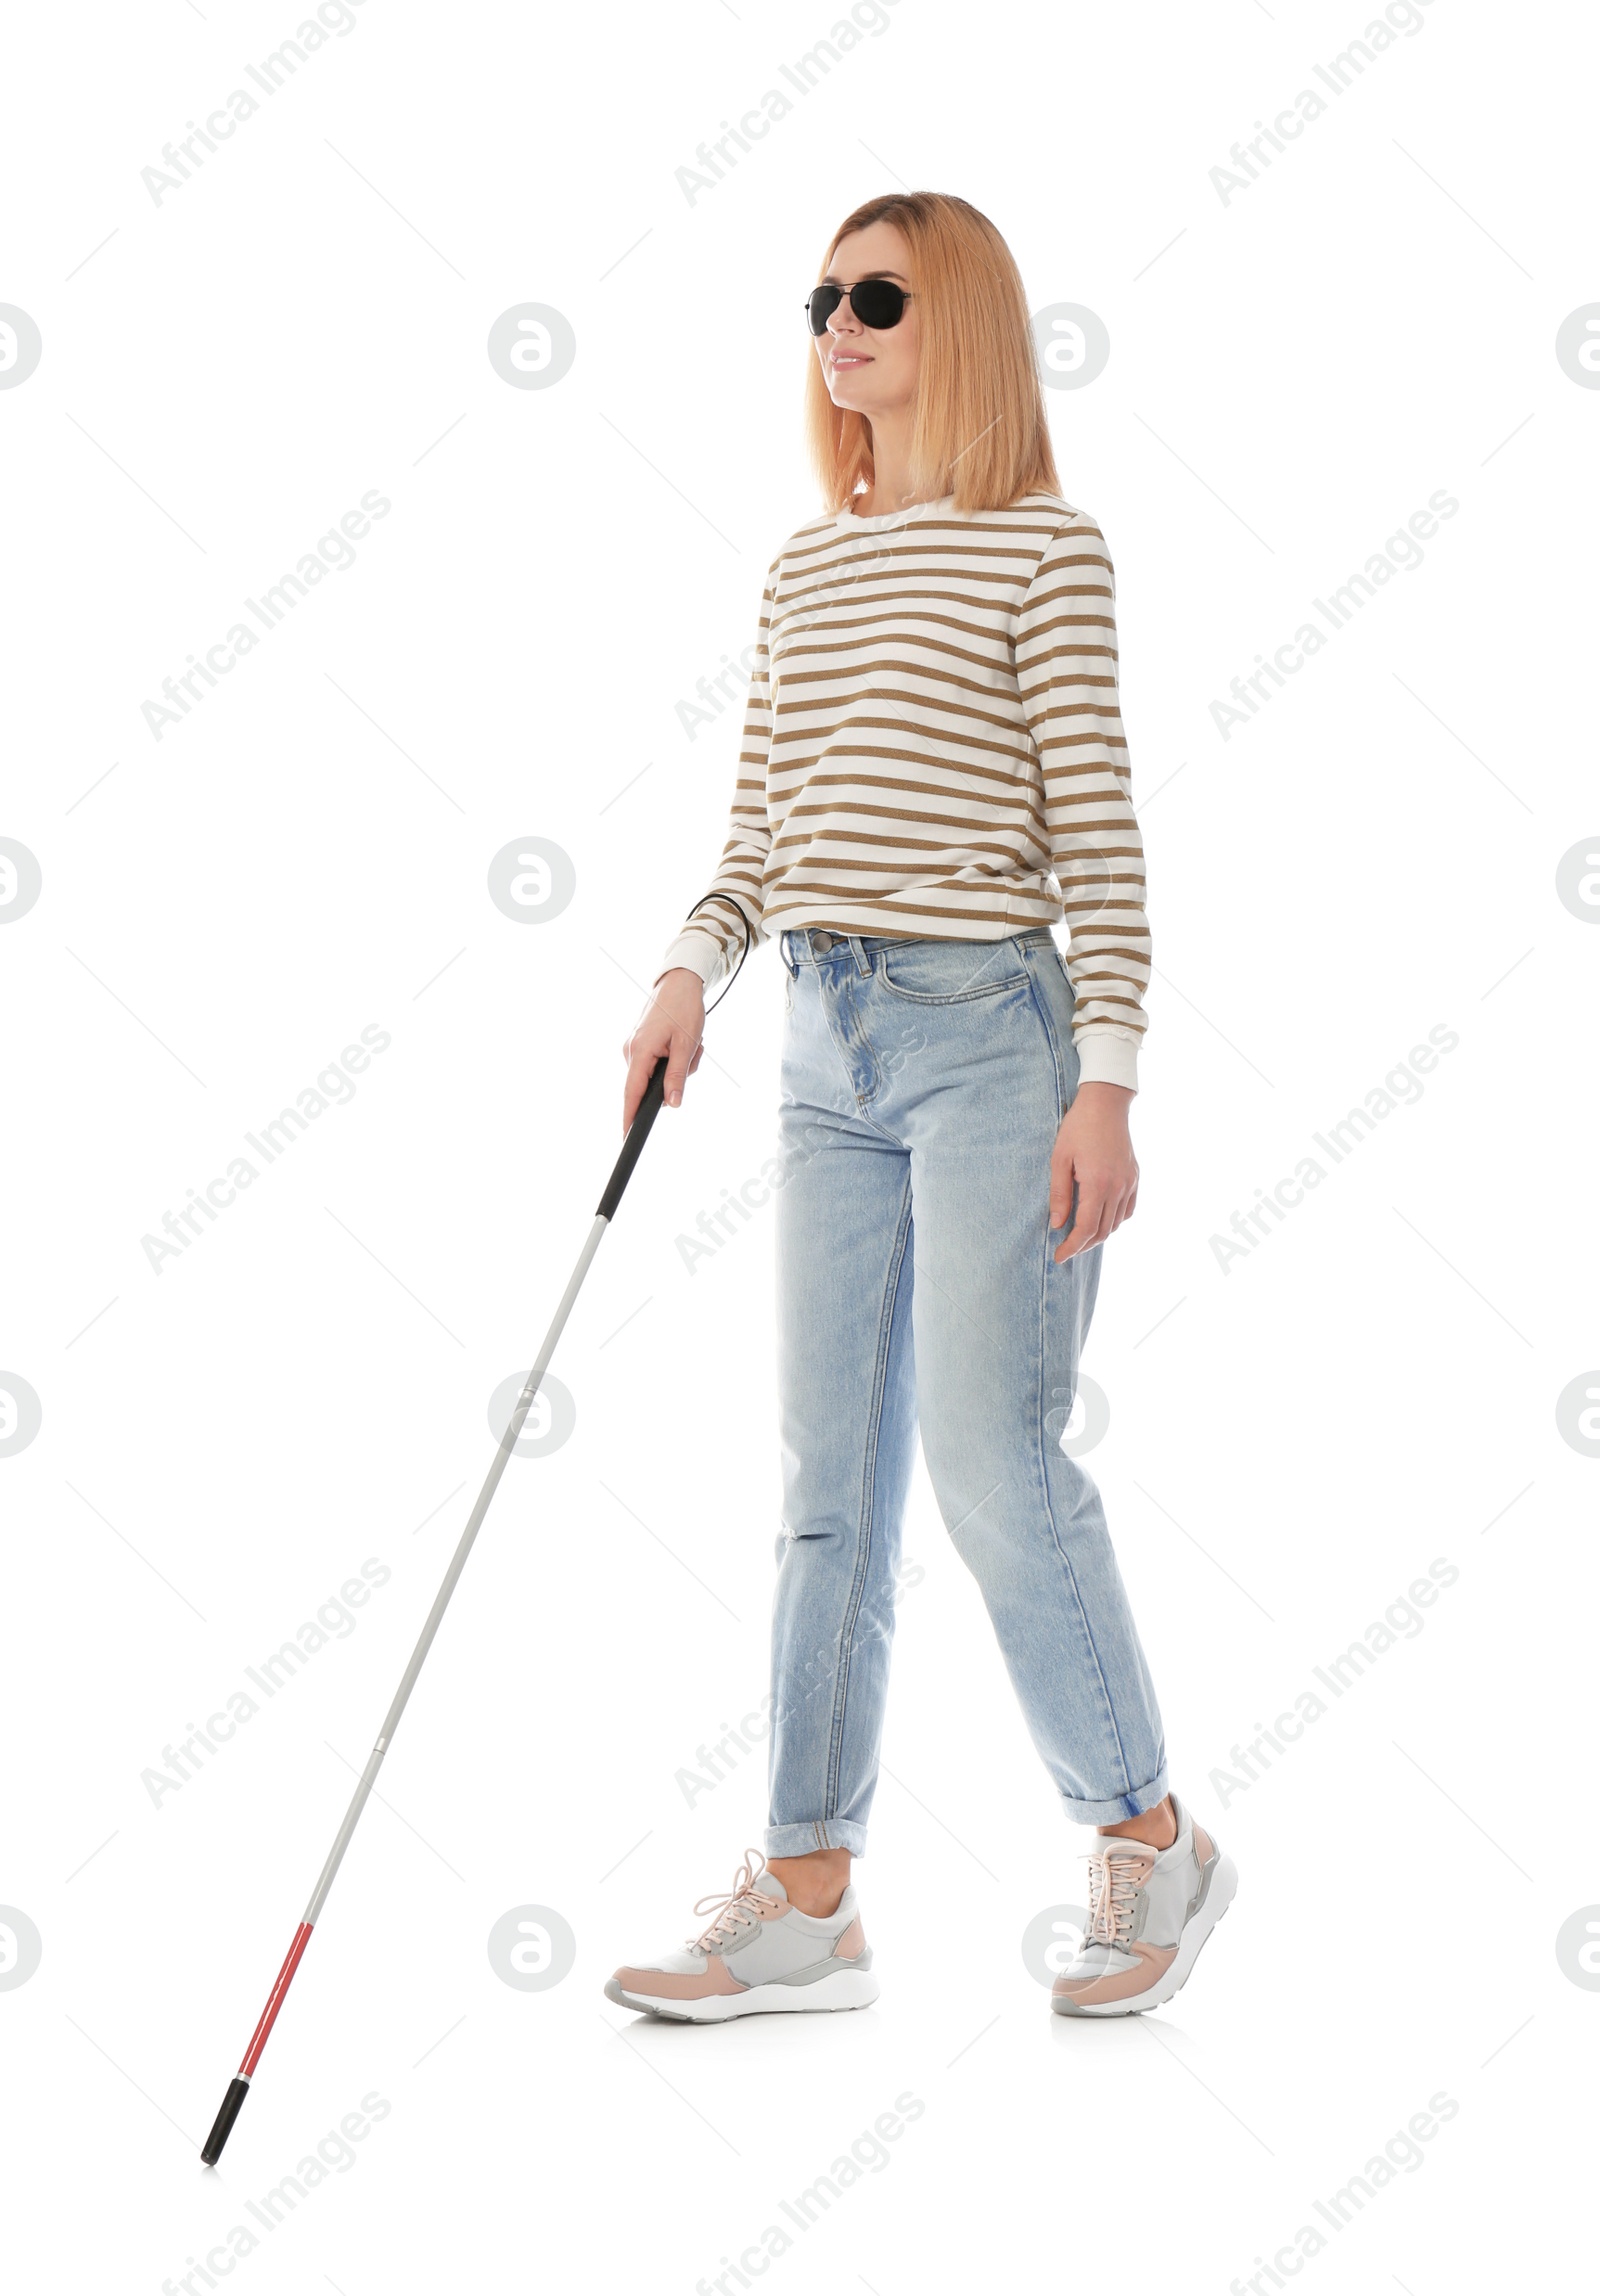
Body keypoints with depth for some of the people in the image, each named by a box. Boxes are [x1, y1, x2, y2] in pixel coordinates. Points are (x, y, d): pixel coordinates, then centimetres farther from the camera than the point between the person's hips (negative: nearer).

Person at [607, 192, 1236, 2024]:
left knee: (989, 1463, -5)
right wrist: (689, 971, -2)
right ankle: (806, 1900, 15)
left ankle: (1151, 1842, 16)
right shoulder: (800, 569, 15)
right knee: (828, 1478, 7)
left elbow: (1098, 833, -8)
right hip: (827, 1046, 6)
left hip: (992, 1030, -6)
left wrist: (1106, 1086, -13)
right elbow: (758, 825, 15)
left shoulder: (1044, 549, -3)